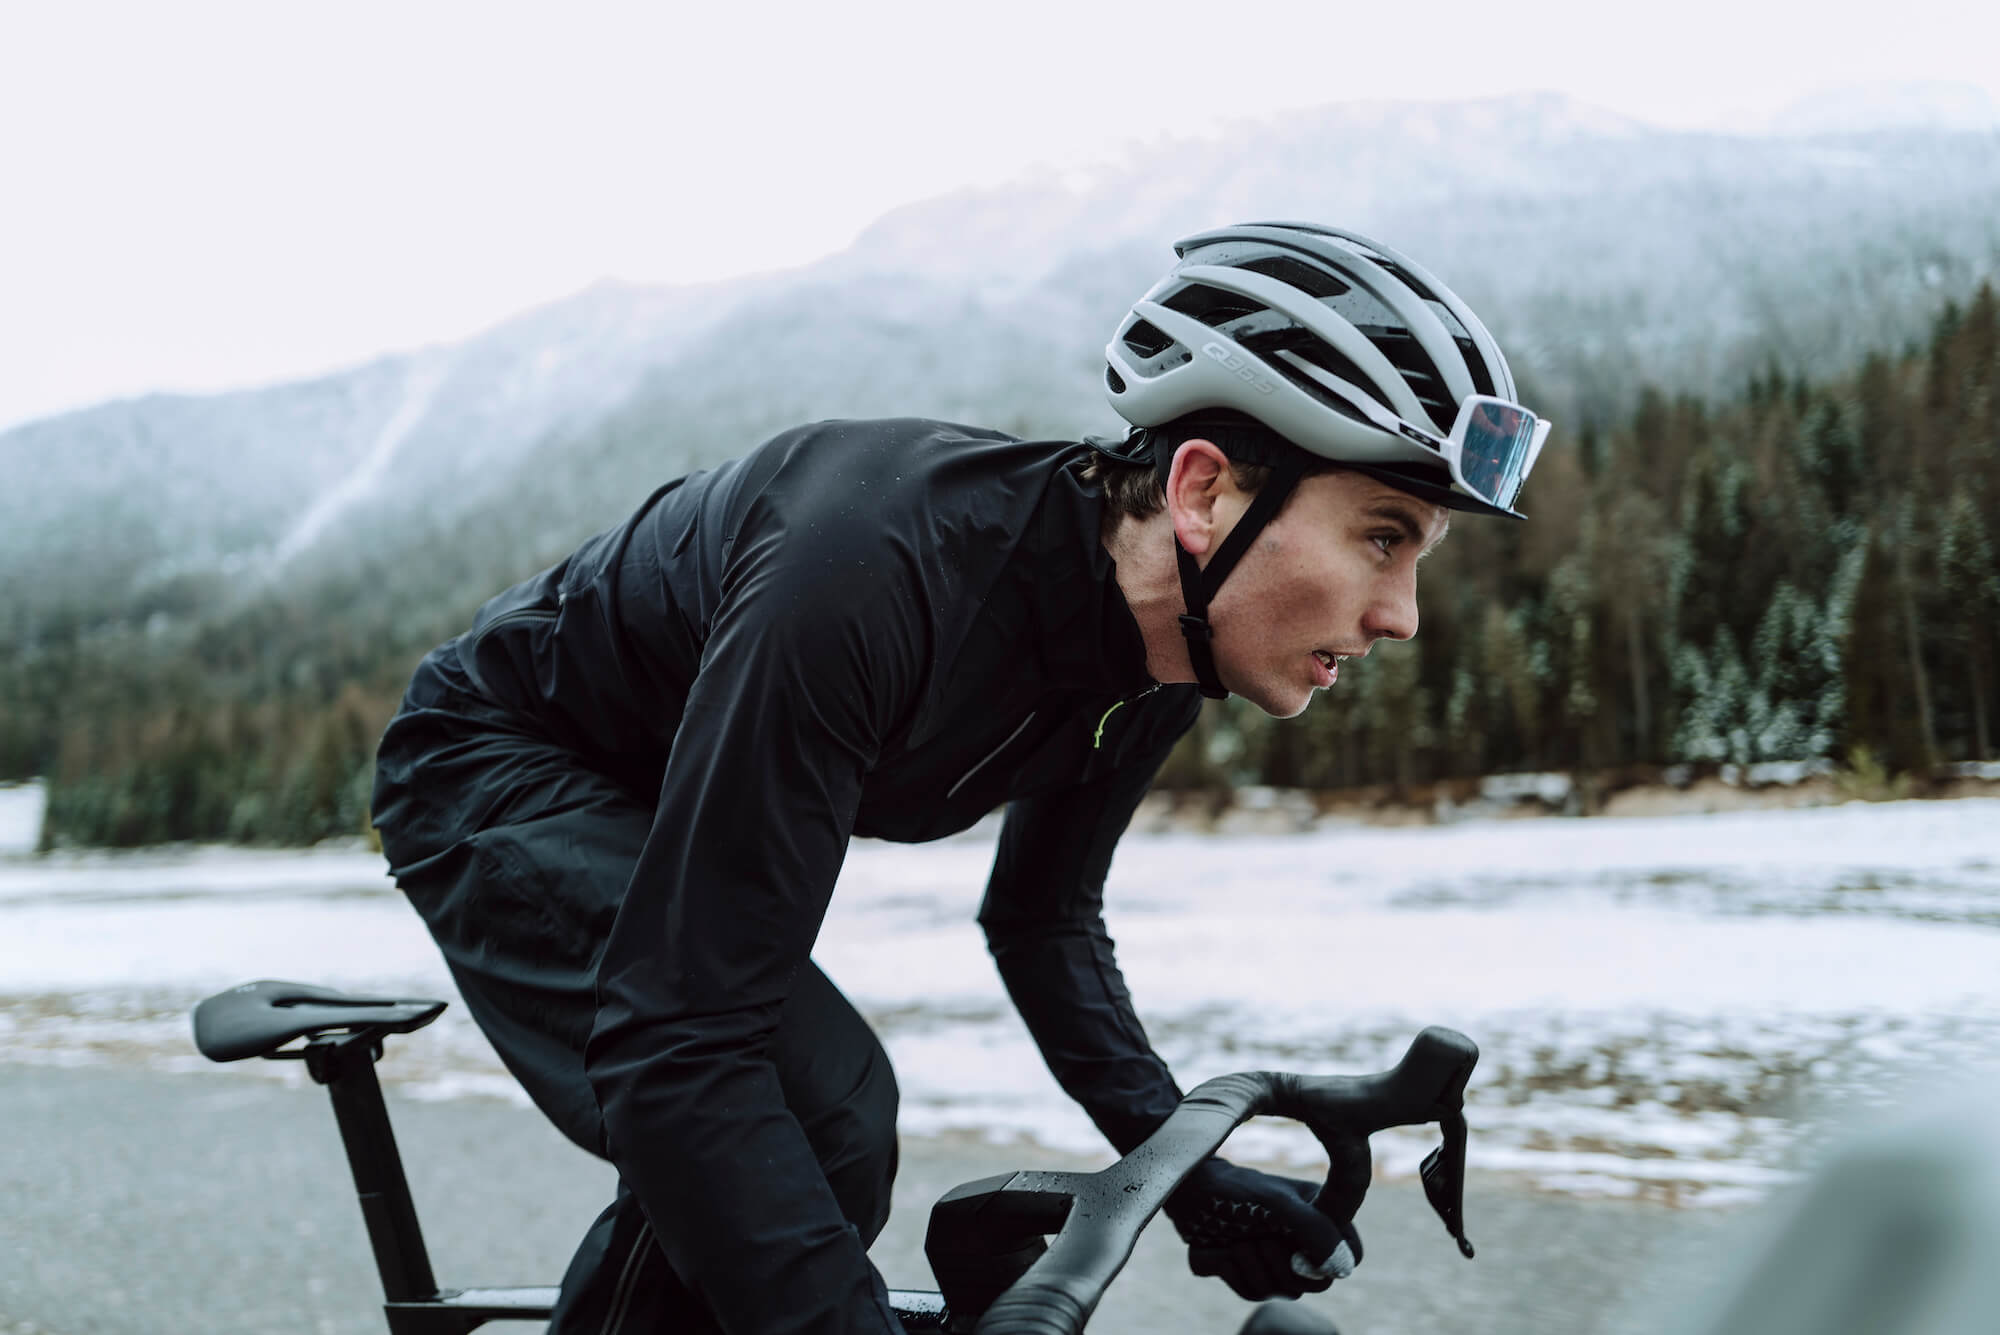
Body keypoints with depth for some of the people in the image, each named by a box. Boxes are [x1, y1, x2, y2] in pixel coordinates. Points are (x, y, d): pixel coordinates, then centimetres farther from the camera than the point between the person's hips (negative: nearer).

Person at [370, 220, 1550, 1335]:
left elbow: (1044, 917, 3)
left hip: (644, 791, 8)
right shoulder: (880, 573, -41)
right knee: (822, 1114, -27)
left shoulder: (1159, 651, -14)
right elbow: (675, 1046, -43)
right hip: (501, 772, -8)